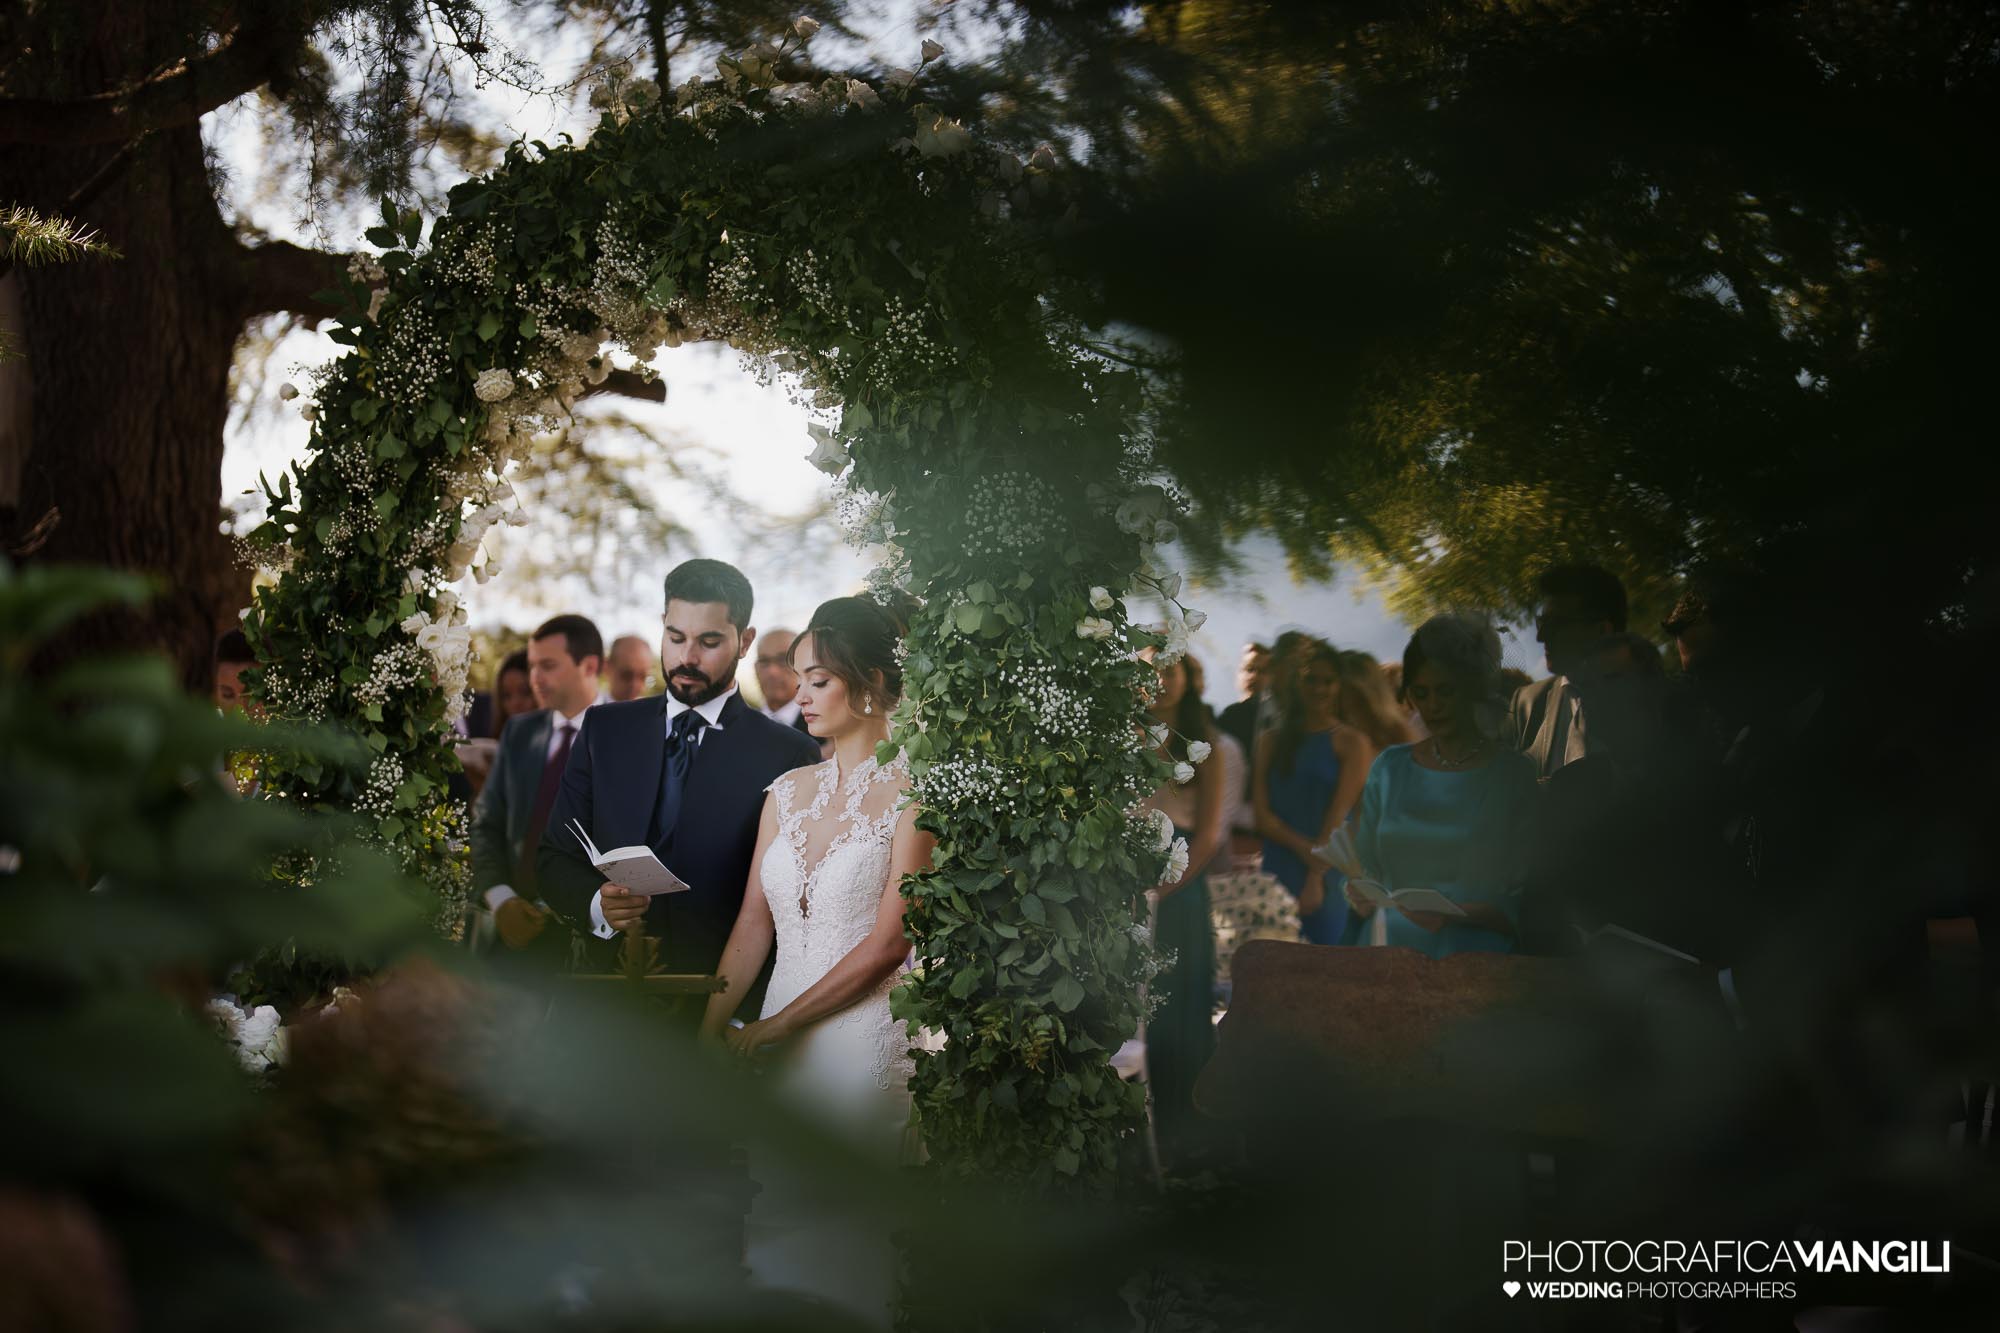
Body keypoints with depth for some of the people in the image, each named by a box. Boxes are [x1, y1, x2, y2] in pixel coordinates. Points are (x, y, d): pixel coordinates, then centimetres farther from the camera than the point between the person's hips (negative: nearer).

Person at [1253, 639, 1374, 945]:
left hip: (1329, 877, -3)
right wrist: (1303, 848, -11)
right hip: (1278, 871, 3)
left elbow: (1339, 816, -5)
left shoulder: (1352, 743, 2)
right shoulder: (1272, 741, 13)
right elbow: (1261, 813, 5)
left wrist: (1316, 879, -12)